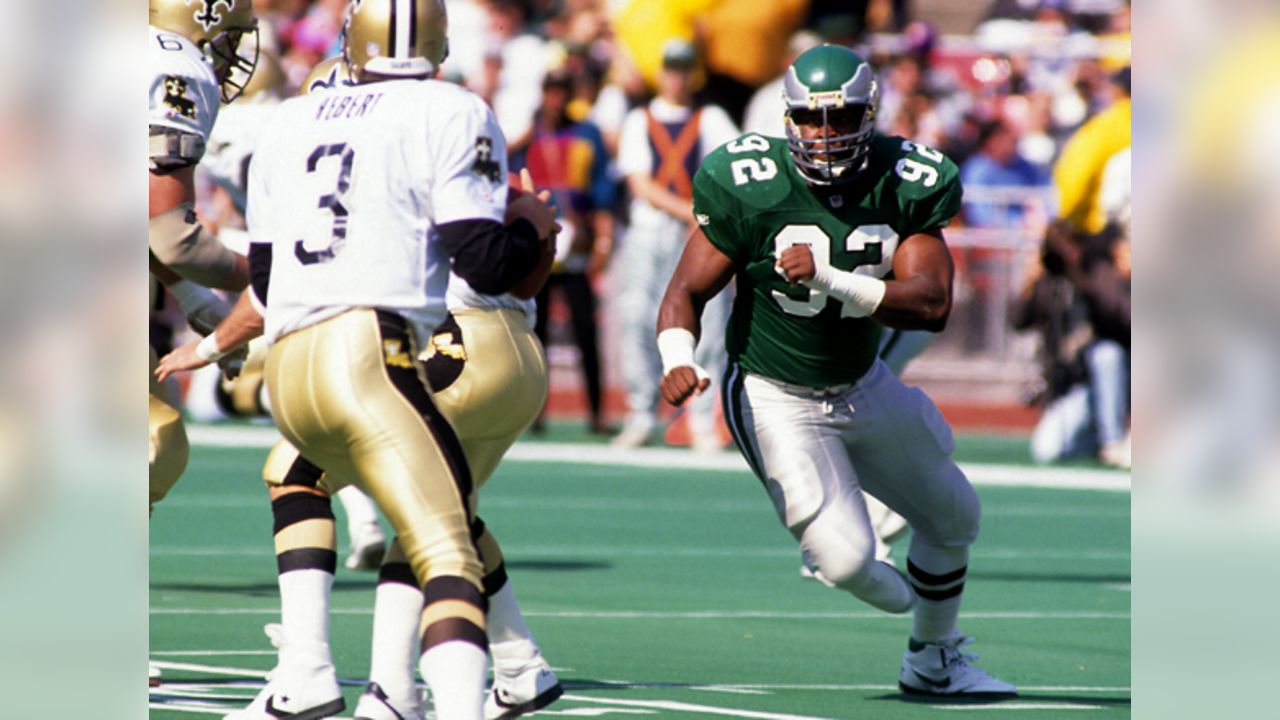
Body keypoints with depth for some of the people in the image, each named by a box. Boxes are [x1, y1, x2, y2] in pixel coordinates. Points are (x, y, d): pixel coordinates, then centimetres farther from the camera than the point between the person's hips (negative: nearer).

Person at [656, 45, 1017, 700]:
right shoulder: (752, 189, -23)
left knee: (954, 516, 19)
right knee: (845, 558, -17)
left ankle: (935, 663, 45)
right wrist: (678, 360, -39)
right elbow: (687, 292, -18)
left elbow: (932, 305, -27)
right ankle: (895, 596, 24)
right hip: (777, 398, -5)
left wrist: (827, 280, -39)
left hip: (862, 386, 5)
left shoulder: (905, 186, -15)